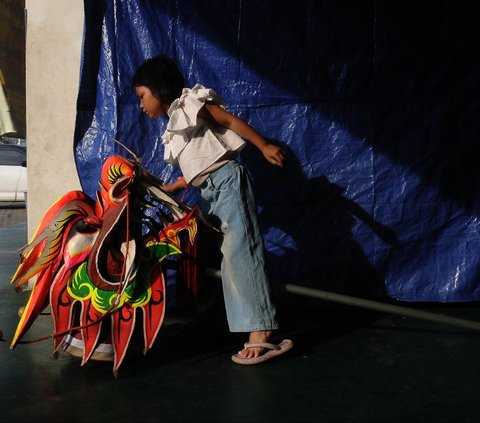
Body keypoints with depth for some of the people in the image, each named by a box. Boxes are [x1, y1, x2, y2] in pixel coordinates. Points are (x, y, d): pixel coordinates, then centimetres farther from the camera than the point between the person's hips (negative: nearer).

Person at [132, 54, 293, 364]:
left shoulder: (188, 103, 2)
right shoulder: (175, 126, 26)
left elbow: (230, 120, -7)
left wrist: (264, 146, -16)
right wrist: (164, 190, 25)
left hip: (226, 180, -10)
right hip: (209, 193, 10)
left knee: (238, 251, -18)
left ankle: (261, 334, -23)